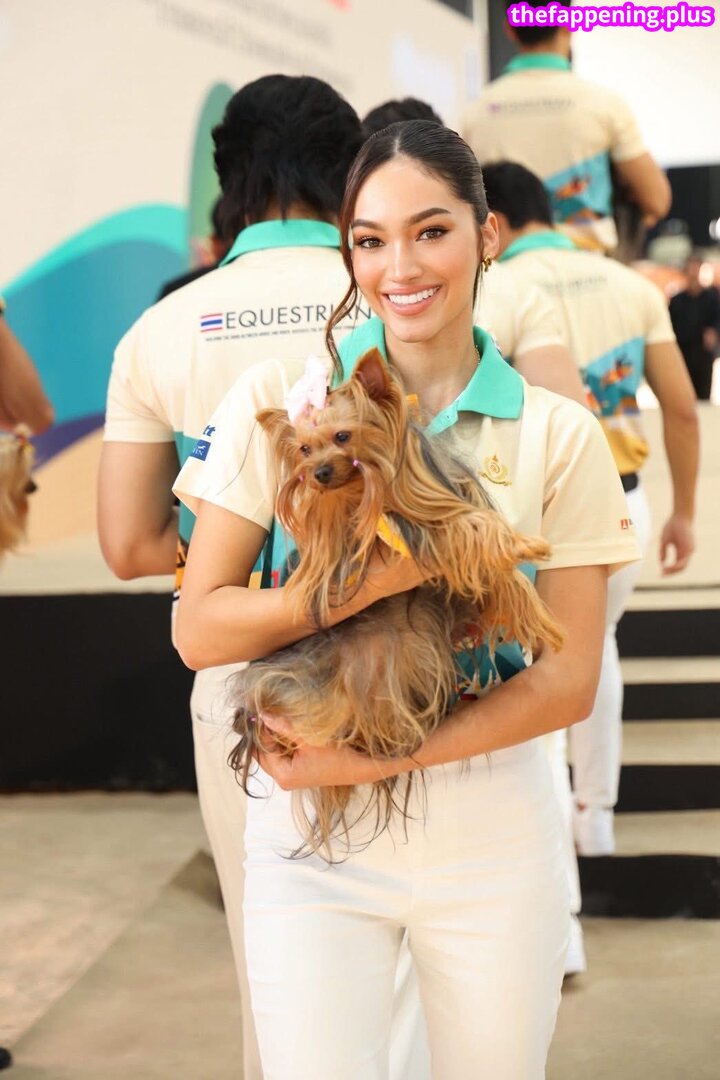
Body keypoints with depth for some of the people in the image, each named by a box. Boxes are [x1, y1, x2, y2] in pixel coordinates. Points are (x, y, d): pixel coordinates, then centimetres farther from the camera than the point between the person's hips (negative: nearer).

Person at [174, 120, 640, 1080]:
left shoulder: (559, 435, 0)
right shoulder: (276, 400, -2)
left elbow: (566, 682, -3)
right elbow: (200, 631, -6)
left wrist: (374, 759, -13)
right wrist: (391, 572, -20)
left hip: (491, 832, 1)